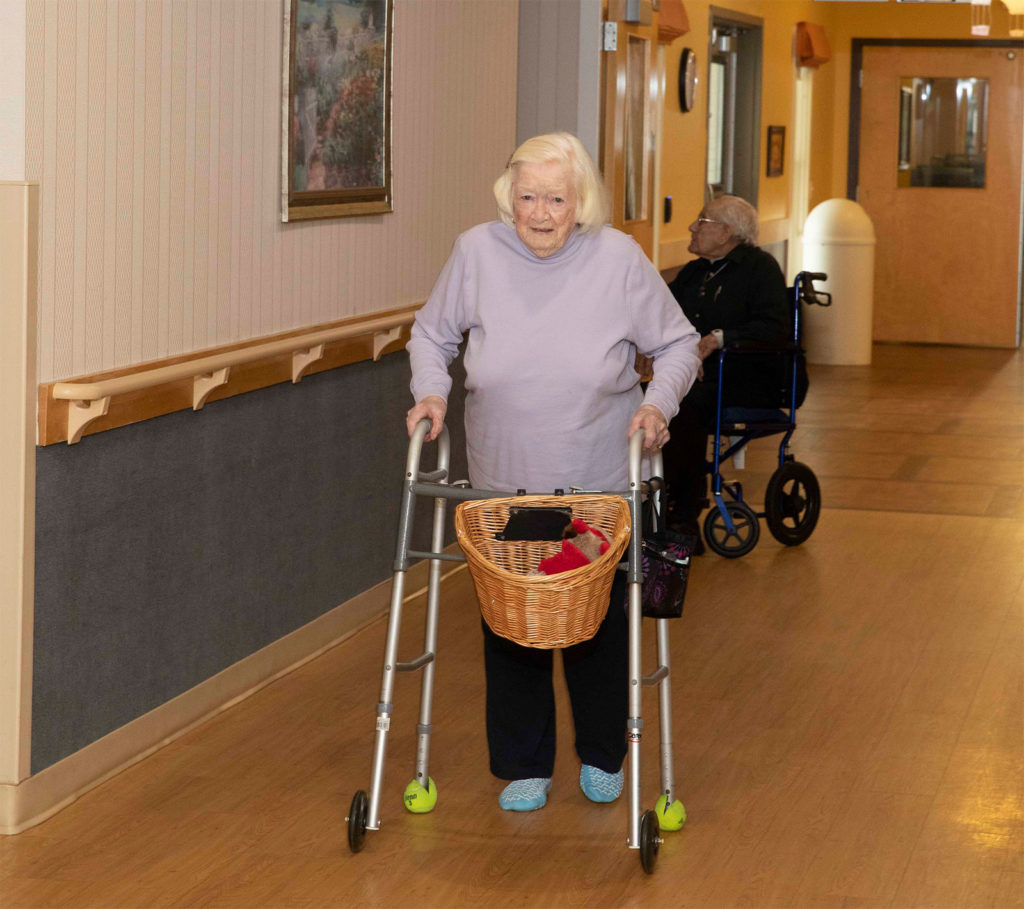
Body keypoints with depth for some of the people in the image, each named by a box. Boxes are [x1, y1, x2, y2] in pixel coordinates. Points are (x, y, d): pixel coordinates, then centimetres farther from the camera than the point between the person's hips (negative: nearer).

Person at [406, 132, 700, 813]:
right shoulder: (477, 252, -7)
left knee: (599, 623, 12)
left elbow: (677, 344, 2)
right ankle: (525, 767, 22)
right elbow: (432, 333, 9)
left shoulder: (619, 259, -10)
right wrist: (430, 390, -8)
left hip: (599, 486, -1)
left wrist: (659, 401, -15)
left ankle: (603, 757, 33)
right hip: (503, 484, 1)